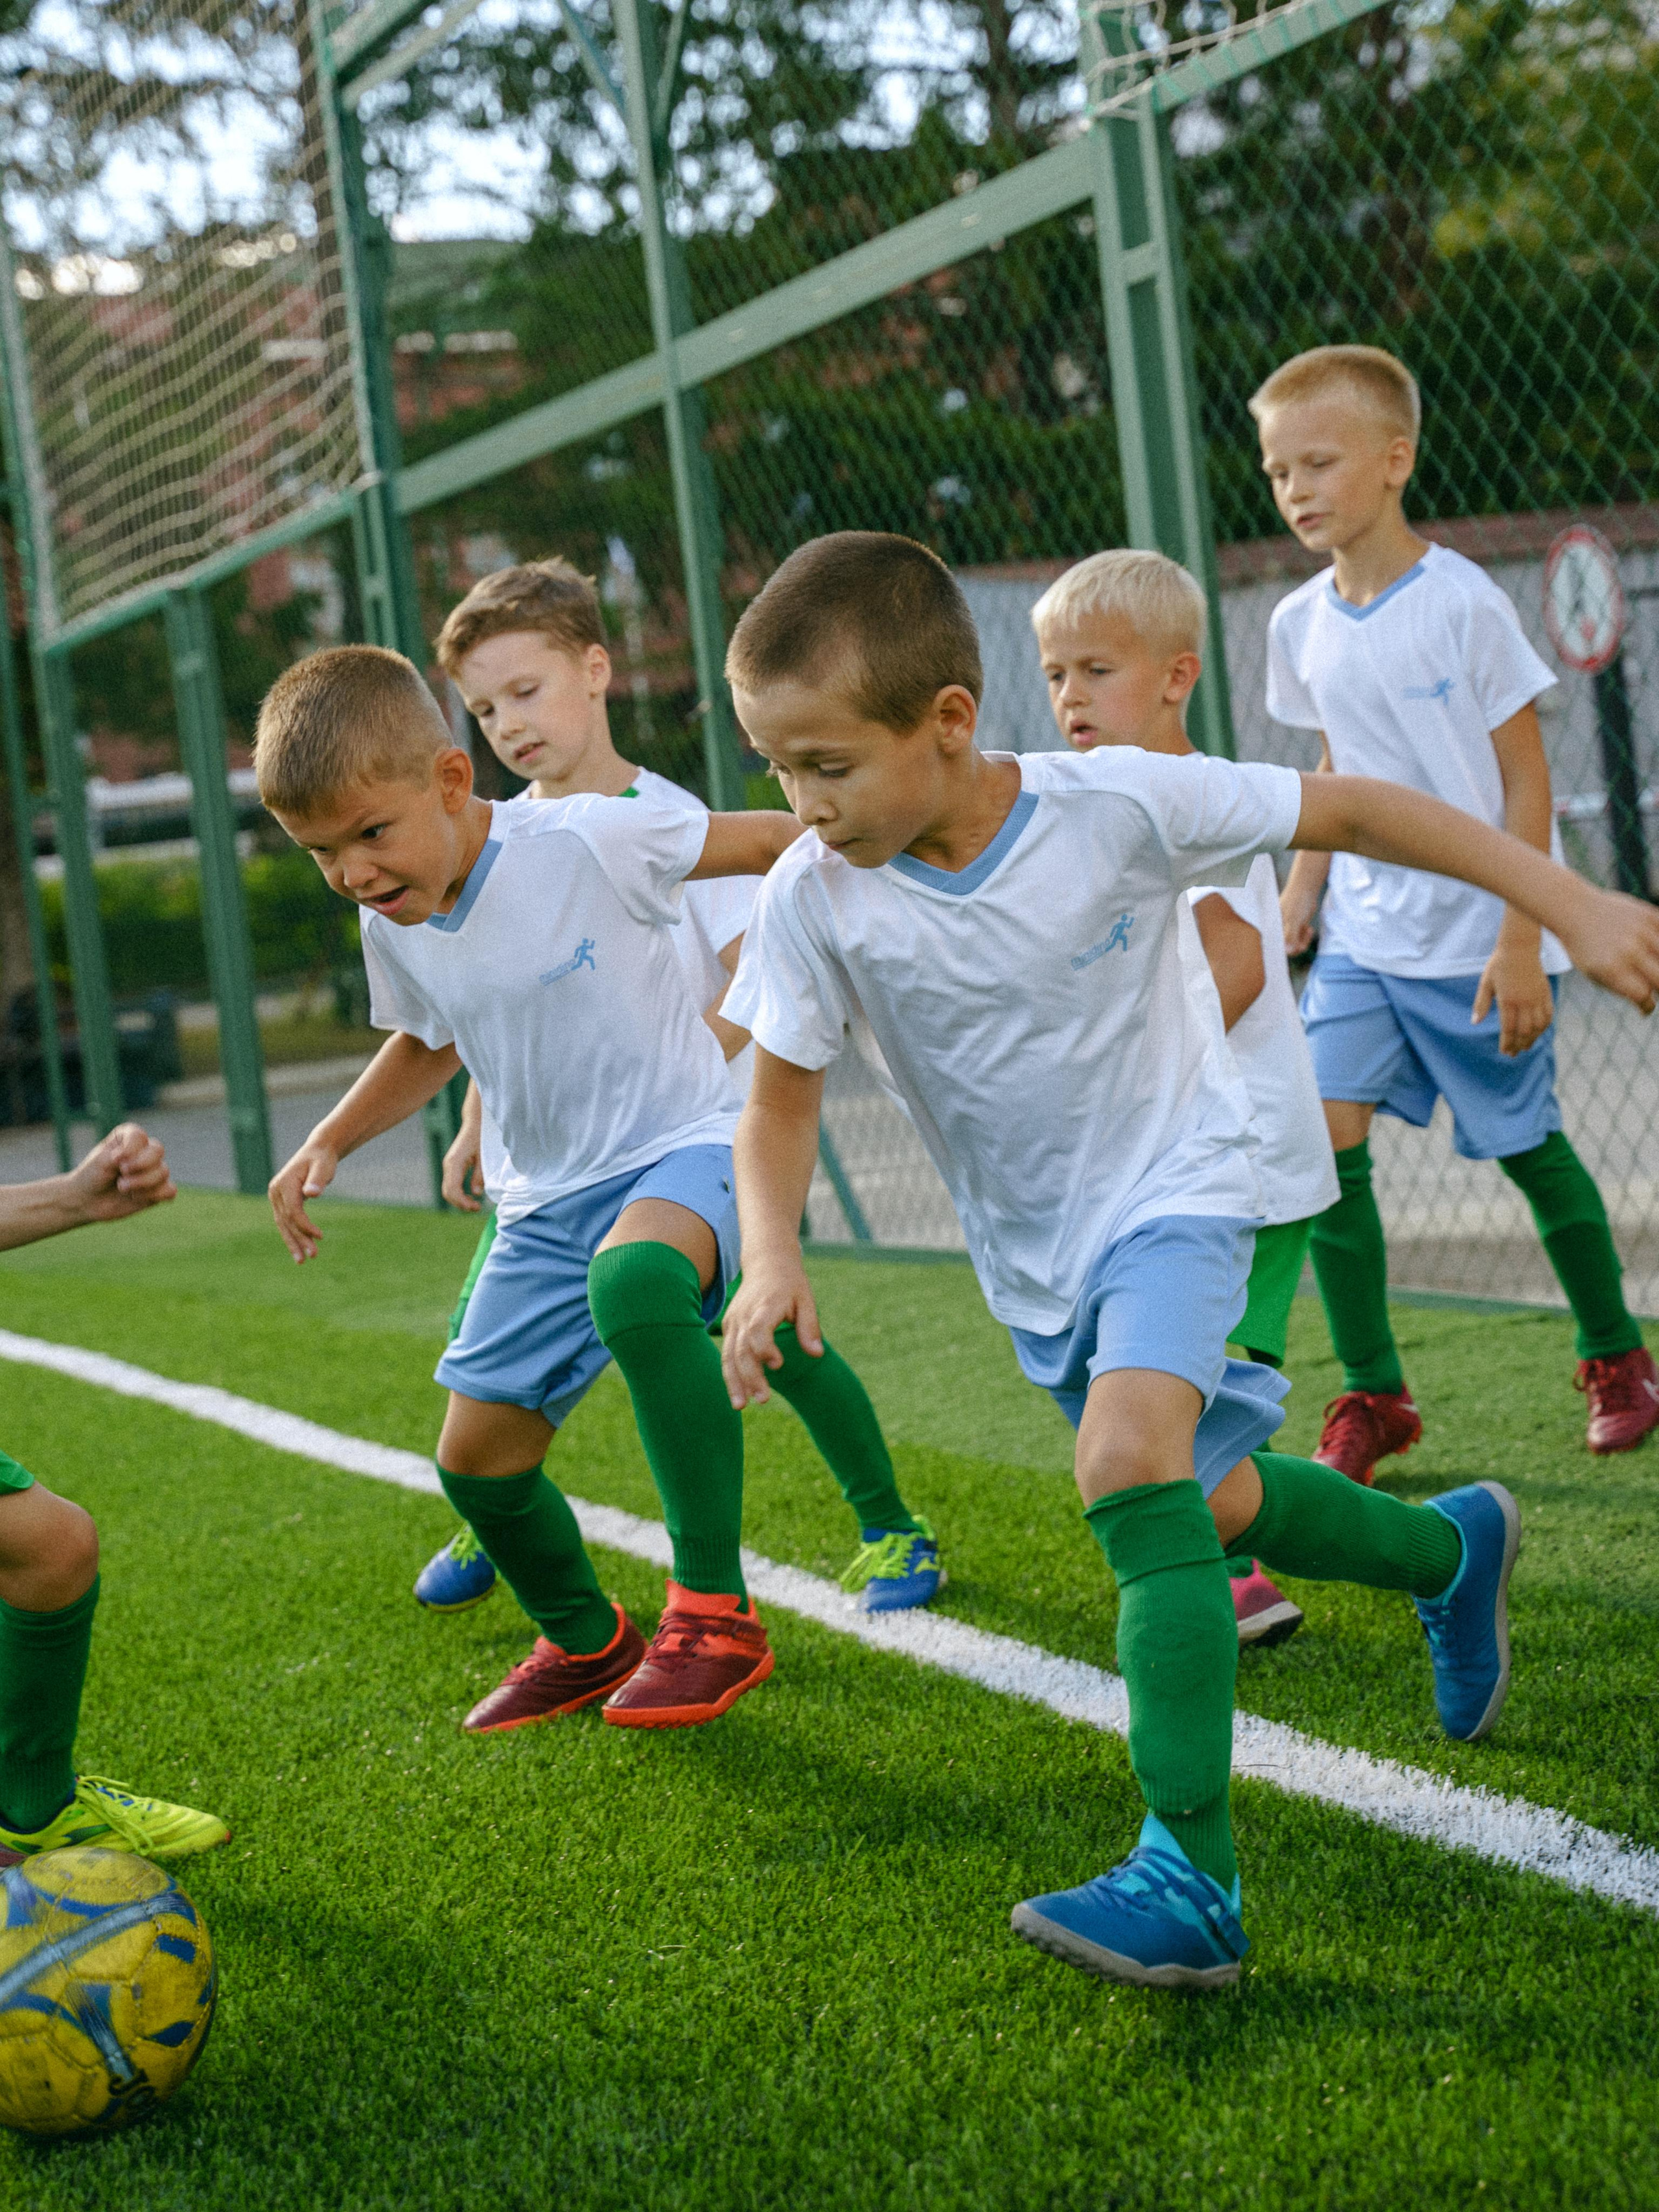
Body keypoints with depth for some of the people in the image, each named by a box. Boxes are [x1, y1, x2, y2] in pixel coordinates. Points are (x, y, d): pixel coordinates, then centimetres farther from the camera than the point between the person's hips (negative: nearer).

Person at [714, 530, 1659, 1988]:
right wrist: (772, 1254, -26)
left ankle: (1192, 1878, -29)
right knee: (1210, 1503, 18)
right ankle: (1452, 1551, 48)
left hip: (1172, 1184, -5)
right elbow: (783, 1097, -7)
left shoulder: (1120, 805, -26)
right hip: (1030, 1246, 5)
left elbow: (1351, 812, -15)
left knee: (1130, 1463, -28)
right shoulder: (815, 899, -19)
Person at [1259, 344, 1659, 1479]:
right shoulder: (1301, 624, 3)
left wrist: (1521, 940, -15)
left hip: (1477, 938, -5)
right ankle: (1373, 1394, 1)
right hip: (1363, 938, 5)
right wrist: (1303, 891, 8)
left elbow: (1526, 783, -11)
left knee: (1527, 1146, 6)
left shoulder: (1463, 602, -13)